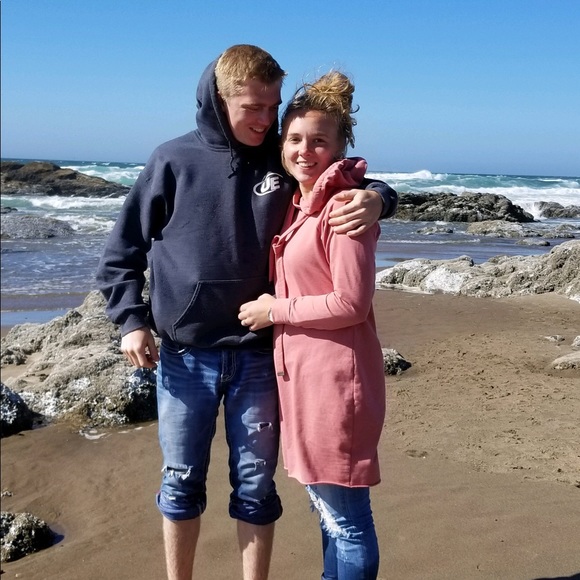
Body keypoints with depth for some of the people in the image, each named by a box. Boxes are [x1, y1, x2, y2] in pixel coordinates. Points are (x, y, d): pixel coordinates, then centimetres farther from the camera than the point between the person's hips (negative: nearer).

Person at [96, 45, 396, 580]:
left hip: (258, 355, 1)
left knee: (256, 484, 10)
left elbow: (357, 190, 6)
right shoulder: (174, 161, -3)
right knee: (182, 481, 13)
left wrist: (375, 198, -18)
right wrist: (132, 319, -5)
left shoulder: (285, 163, -1)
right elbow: (123, 250, 4)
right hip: (183, 355, 0)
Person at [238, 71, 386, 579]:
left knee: (347, 520, 4)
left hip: (335, 377, -9)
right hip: (300, 373, 9)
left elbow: (351, 304, -19)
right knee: (327, 511, 21)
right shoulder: (296, 204, 11)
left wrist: (273, 311, -11)